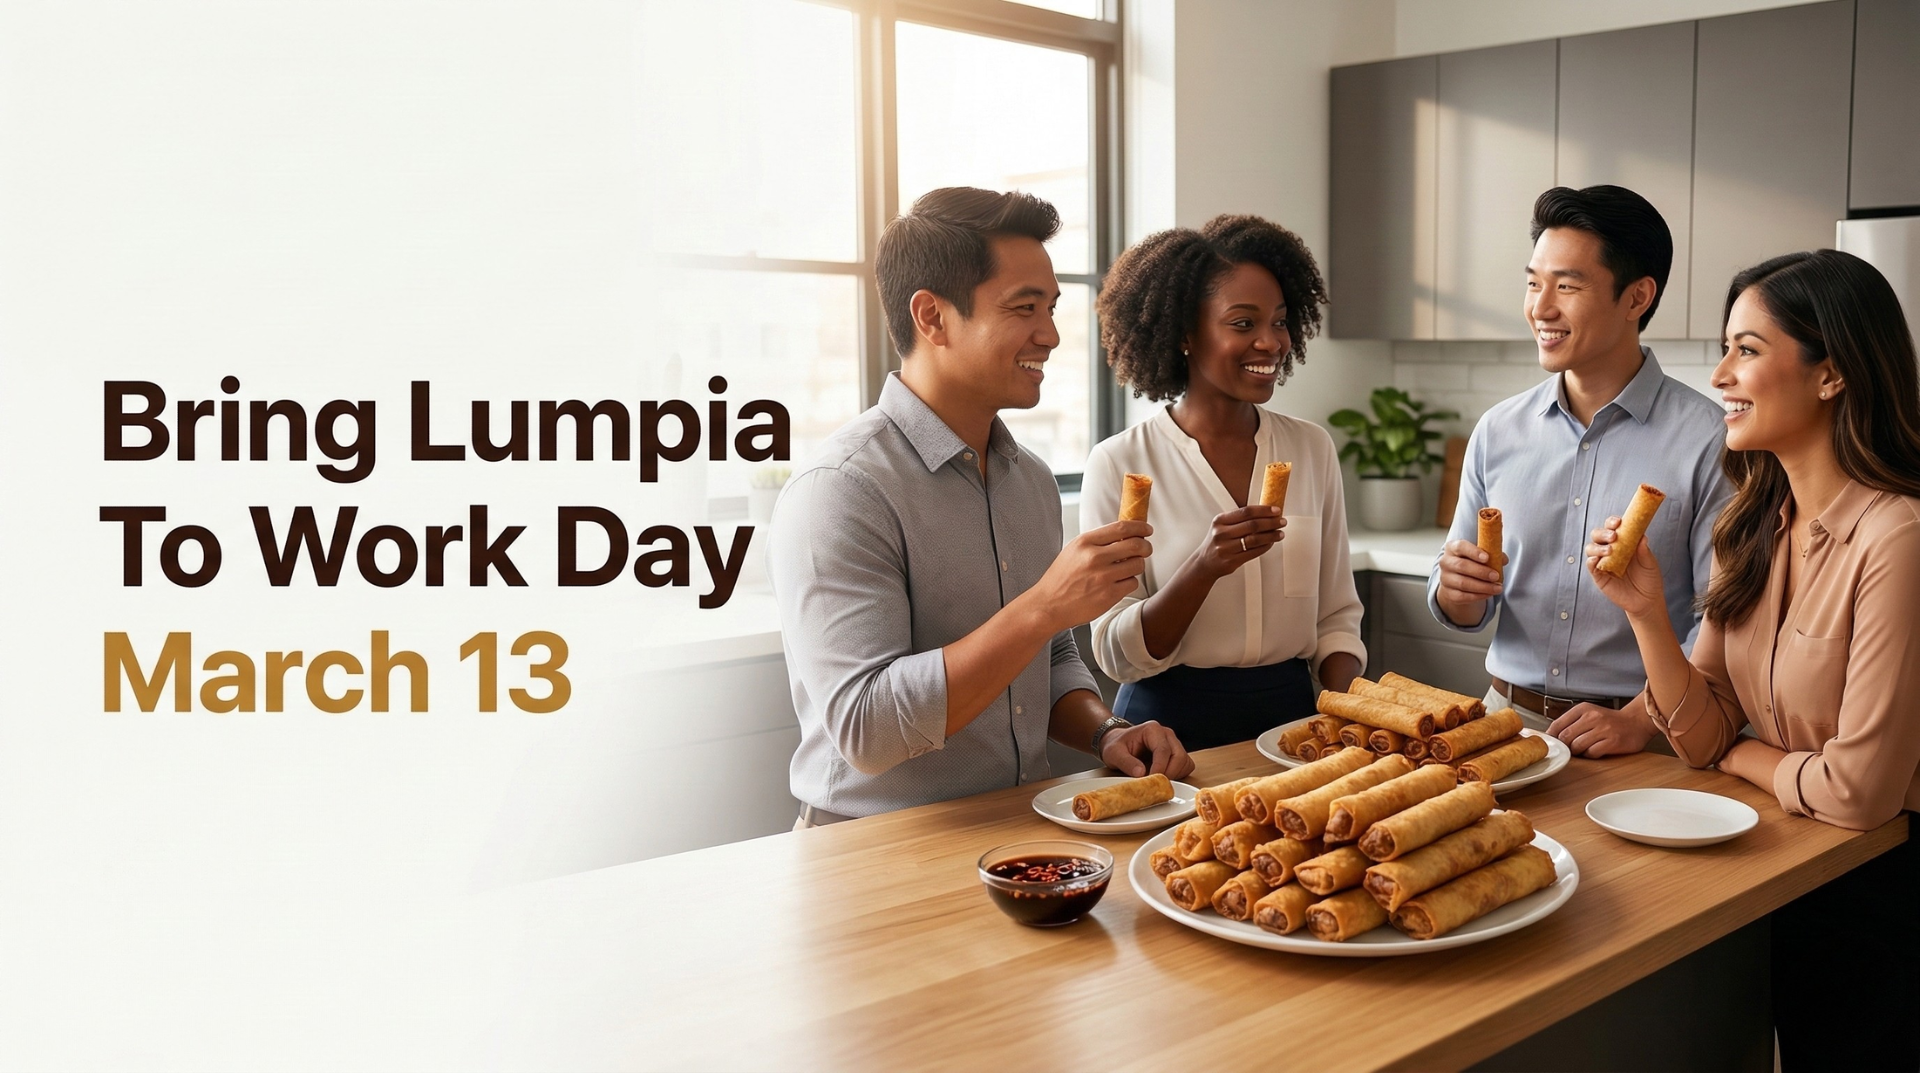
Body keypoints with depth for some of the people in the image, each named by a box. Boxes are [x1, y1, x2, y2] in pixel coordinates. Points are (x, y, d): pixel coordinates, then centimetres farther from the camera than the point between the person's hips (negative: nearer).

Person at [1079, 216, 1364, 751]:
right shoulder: (1119, 465, -6)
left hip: (1289, 712, 5)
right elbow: (1118, 656, -7)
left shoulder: (1313, 449, 7)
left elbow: (1335, 617, 12)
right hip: (1170, 725, -5)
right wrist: (1207, 567, -22)